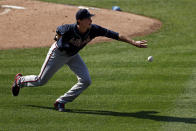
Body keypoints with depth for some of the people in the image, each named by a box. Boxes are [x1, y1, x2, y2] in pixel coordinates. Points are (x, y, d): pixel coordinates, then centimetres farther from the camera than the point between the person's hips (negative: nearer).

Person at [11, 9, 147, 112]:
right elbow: (59, 30, -12)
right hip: (58, 53, -4)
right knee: (41, 80, 6)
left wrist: (134, 42, -33)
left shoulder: (94, 29, -28)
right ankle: (20, 80, 37)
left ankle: (61, 102, 3)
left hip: (73, 55, 4)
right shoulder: (68, 29, -36)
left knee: (86, 81, -11)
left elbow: (115, 35, -30)